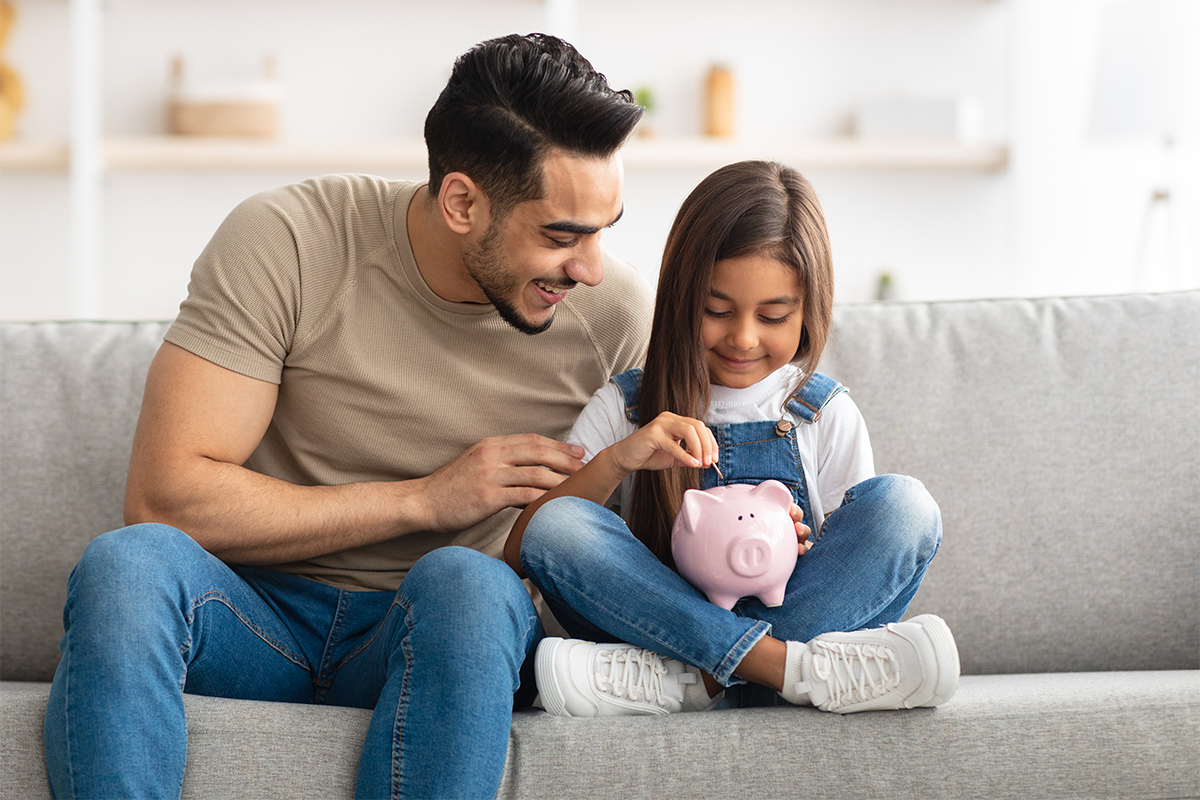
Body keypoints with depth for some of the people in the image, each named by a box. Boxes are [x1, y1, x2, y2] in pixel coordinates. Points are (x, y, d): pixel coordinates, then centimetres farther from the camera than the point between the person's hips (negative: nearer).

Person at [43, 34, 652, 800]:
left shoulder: (615, 311, -5)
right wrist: (423, 499, -17)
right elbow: (164, 499, -16)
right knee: (127, 563, -35)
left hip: (434, 639, 1)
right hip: (258, 618, -1)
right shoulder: (287, 243, -12)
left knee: (468, 584, -36)